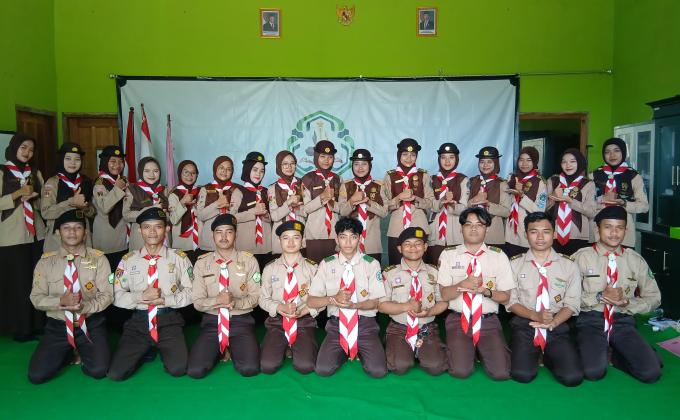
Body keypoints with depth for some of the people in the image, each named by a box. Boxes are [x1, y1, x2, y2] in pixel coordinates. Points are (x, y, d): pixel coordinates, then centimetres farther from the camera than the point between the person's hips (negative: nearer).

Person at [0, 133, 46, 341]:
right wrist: (18, 193, -16)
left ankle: (38, 324, 18)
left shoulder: (36, 173, 12)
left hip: (37, 235, 4)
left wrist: (33, 197, -6)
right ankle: (20, 328, 12)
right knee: (18, 283, 1)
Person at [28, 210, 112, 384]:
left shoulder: (98, 258, -2)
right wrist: (60, 301, -19)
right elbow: (36, 298, 1)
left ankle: (83, 354, 15)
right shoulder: (46, 261, 2)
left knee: (98, 371, -20)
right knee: (36, 375, -11)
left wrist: (85, 307, -24)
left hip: (90, 325, -2)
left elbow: (107, 294, -5)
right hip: (57, 326, 2)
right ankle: (68, 354, 19)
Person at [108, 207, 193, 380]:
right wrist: (141, 296, -13)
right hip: (139, 321, 2)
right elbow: (117, 296, 4)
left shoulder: (179, 257, 3)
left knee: (178, 369, -21)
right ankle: (146, 351, 17)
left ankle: (162, 350, 12)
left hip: (169, 321, -1)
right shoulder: (128, 260, 7)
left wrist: (165, 300, -13)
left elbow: (190, 292, 1)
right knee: (116, 373, -12)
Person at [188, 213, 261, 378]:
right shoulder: (202, 263, 2)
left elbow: (255, 297, 0)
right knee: (195, 371, -18)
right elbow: (197, 302, 0)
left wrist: (235, 302, -21)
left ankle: (232, 350, 11)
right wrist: (217, 301, -21)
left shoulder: (248, 260, -2)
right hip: (212, 321, 1)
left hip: (241, 321, -1)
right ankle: (220, 350, 14)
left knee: (249, 369, -22)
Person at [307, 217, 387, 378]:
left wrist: (353, 305, -20)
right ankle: (344, 352, 13)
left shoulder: (371, 264, 1)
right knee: (323, 369, -19)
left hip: (365, 324, -1)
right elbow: (311, 301, 0)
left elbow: (375, 302, -1)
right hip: (337, 324, 1)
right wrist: (333, 299, -18)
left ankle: (359, 351, 13)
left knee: (378, 371, -20)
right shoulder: (327, 265, 3)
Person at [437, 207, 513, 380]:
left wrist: (486, 291, -17)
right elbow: (444, 295, 0)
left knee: (501, 372, -15)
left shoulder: (499, 256, 3)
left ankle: (480, 351, 17)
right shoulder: (448, 255, 2)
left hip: (488, 321, 1)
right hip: (458, 320, -1)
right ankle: (469, 351, 16)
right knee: (460, 371, -18)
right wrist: (462, 285, -20)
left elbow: (505, 296, 3)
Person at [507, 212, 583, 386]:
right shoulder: (515, 264, 2)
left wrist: (553, 322, -17)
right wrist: (535, 316, -16)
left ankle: (549, 356, 13)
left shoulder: (569, 265, 4)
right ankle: (533, 355, 12)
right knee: (522, 374, -22)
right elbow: (511, 302, 2)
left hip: (557, 327, 1)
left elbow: (572, 304, 2)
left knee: (572, 377, -19)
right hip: (525, 325, -1)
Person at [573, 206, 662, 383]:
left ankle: (616, 355, 9)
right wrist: (600, 296, -17)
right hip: (591, 321, -3)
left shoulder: (635, 260, 8)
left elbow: (654, 298, 13)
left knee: (651, 372, -18)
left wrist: (628, 303, -6)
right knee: (593, 372, -25)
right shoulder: (582, 257, -2)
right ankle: (599, 352, 7)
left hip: (623, 322, 3)